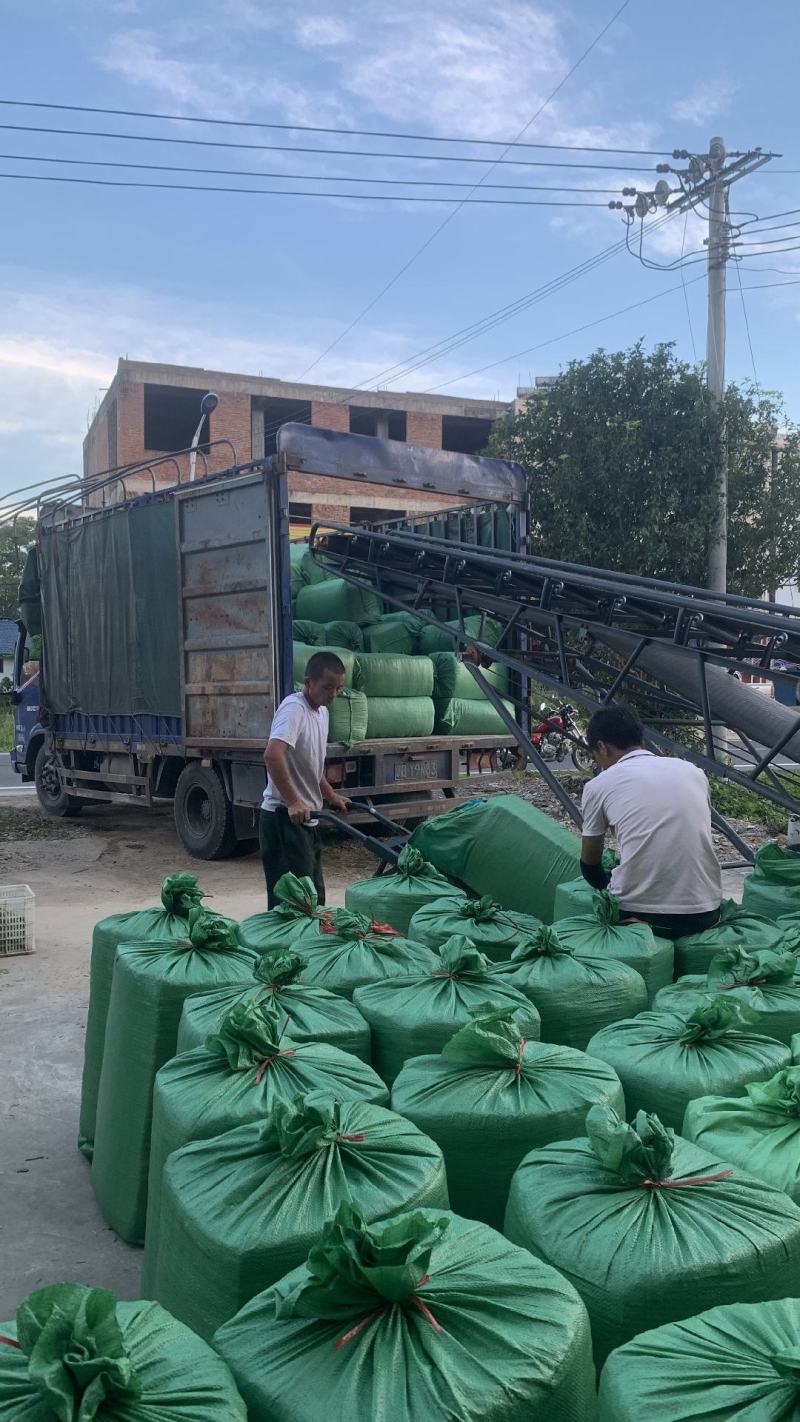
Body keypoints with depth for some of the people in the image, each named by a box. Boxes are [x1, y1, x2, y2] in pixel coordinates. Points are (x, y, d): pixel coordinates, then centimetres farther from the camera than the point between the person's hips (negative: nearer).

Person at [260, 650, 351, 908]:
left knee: (315, 897, 16)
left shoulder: (321, 712, 15)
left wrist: (330, 795, 23)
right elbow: (272, 755, -32)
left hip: (306, 819, 10)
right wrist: (293, 802, -34)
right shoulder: (294, 708, -16)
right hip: (285, 818, -10)